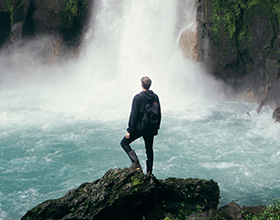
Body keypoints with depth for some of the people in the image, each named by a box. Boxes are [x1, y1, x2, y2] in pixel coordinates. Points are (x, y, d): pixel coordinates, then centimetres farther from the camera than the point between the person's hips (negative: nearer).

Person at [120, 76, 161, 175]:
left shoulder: (138, 97, -15)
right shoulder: (155, 97, 2)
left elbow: (134, 115, -16)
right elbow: (159, 114, 9)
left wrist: (129, 130, -11)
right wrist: (156, 128, 20)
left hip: (139, 127, -5)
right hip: (151, 129, 5)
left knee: (124, 142, 9)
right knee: (149, 149, 17)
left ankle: (136, 163, -6)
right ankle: (149, 172, 19)